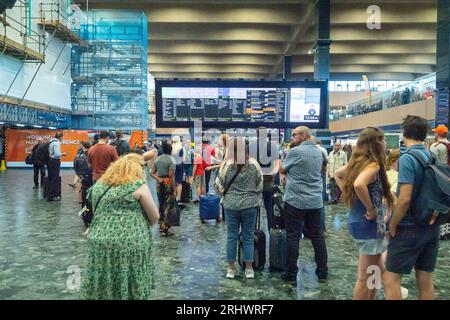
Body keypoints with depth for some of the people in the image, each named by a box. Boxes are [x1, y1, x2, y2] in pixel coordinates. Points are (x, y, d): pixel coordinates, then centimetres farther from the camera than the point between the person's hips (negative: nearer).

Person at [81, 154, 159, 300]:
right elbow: (155, 217, 0)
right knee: (128, 288, 9)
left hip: (99, 243, 5)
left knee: (102, 286, 17)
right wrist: (143, 227, 18)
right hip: (128, 245, -5)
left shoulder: (99, 185, 11)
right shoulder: (138, 186, -5)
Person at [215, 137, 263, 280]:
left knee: (232, 237, 10)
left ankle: (231, 268, 20)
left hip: (231, 205, 0)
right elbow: (260, 185, 4)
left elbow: (219, 186, 0)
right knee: (248, 237, 10)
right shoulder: (254, 164, -5)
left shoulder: (227, 165, -8)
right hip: (250, 205, 1)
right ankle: (249, 269, 18)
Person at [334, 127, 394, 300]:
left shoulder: (358, 161, 6)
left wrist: (348, 195, 14)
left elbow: (337, 175, 21)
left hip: (357, 220, 9)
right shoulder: (373, 165, -19)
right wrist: (371, 210, -25)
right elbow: (359, 184, -39)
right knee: (365, 278, 5)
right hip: (369, 224, -9)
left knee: (378, 270, 23)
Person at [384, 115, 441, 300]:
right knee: (426, 281, 15)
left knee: (390, 280, 0)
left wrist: (392, 226, -11)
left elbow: (405, 199, -23)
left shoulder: (407, 158, -16)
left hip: (409, 228, -8)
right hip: (431, 228, 8)